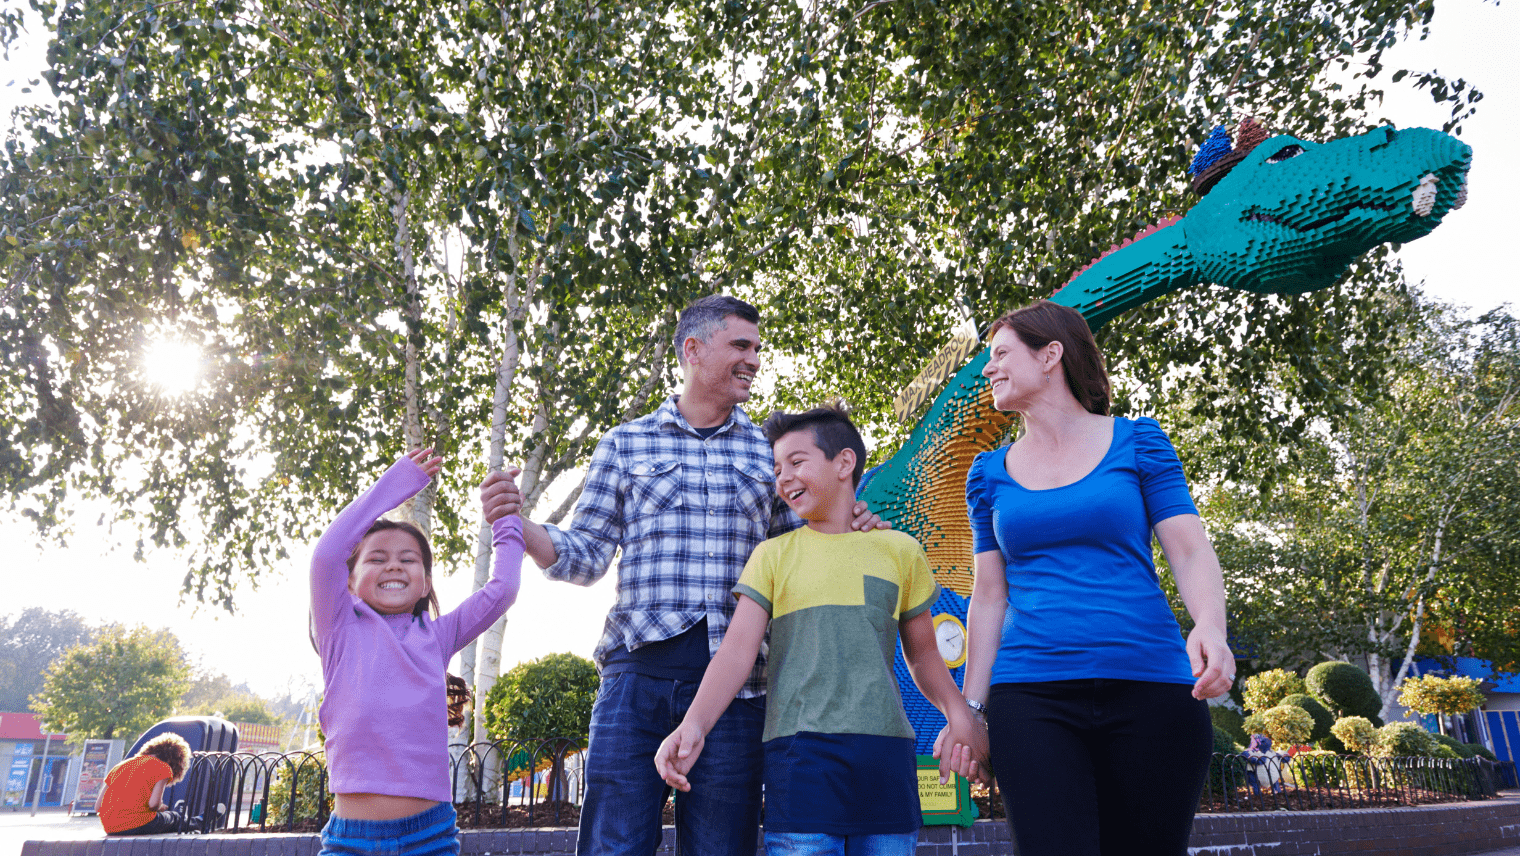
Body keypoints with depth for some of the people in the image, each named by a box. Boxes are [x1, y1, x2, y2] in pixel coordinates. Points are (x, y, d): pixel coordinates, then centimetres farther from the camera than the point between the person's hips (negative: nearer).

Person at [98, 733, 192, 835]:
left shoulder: (120, 766, 21)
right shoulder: (163, 767, 3)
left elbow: (98, 807, 15)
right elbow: (153, 803, -11)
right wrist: (161, 807, 10)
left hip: (109, 829, 6)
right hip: (139, 825, -5)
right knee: (175, 817, 24)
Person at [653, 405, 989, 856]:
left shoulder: (900, 551, 11)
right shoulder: (773, 555, 8)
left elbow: (922, 654, 17)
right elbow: (738, 649, -1)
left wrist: (959, 713, 0)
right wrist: (693, 726, -16)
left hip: (886, 751, 2)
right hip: (800, 750, -1)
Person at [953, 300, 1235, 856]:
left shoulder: (1136, 443, 6)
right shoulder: (989, 475, 11)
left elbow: (1190, 550, 0)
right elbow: (989, 595, 12)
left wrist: (1210, 624, -20)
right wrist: (969, 708, 6)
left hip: (1149, 687, -1)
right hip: (1031, 697, 1)